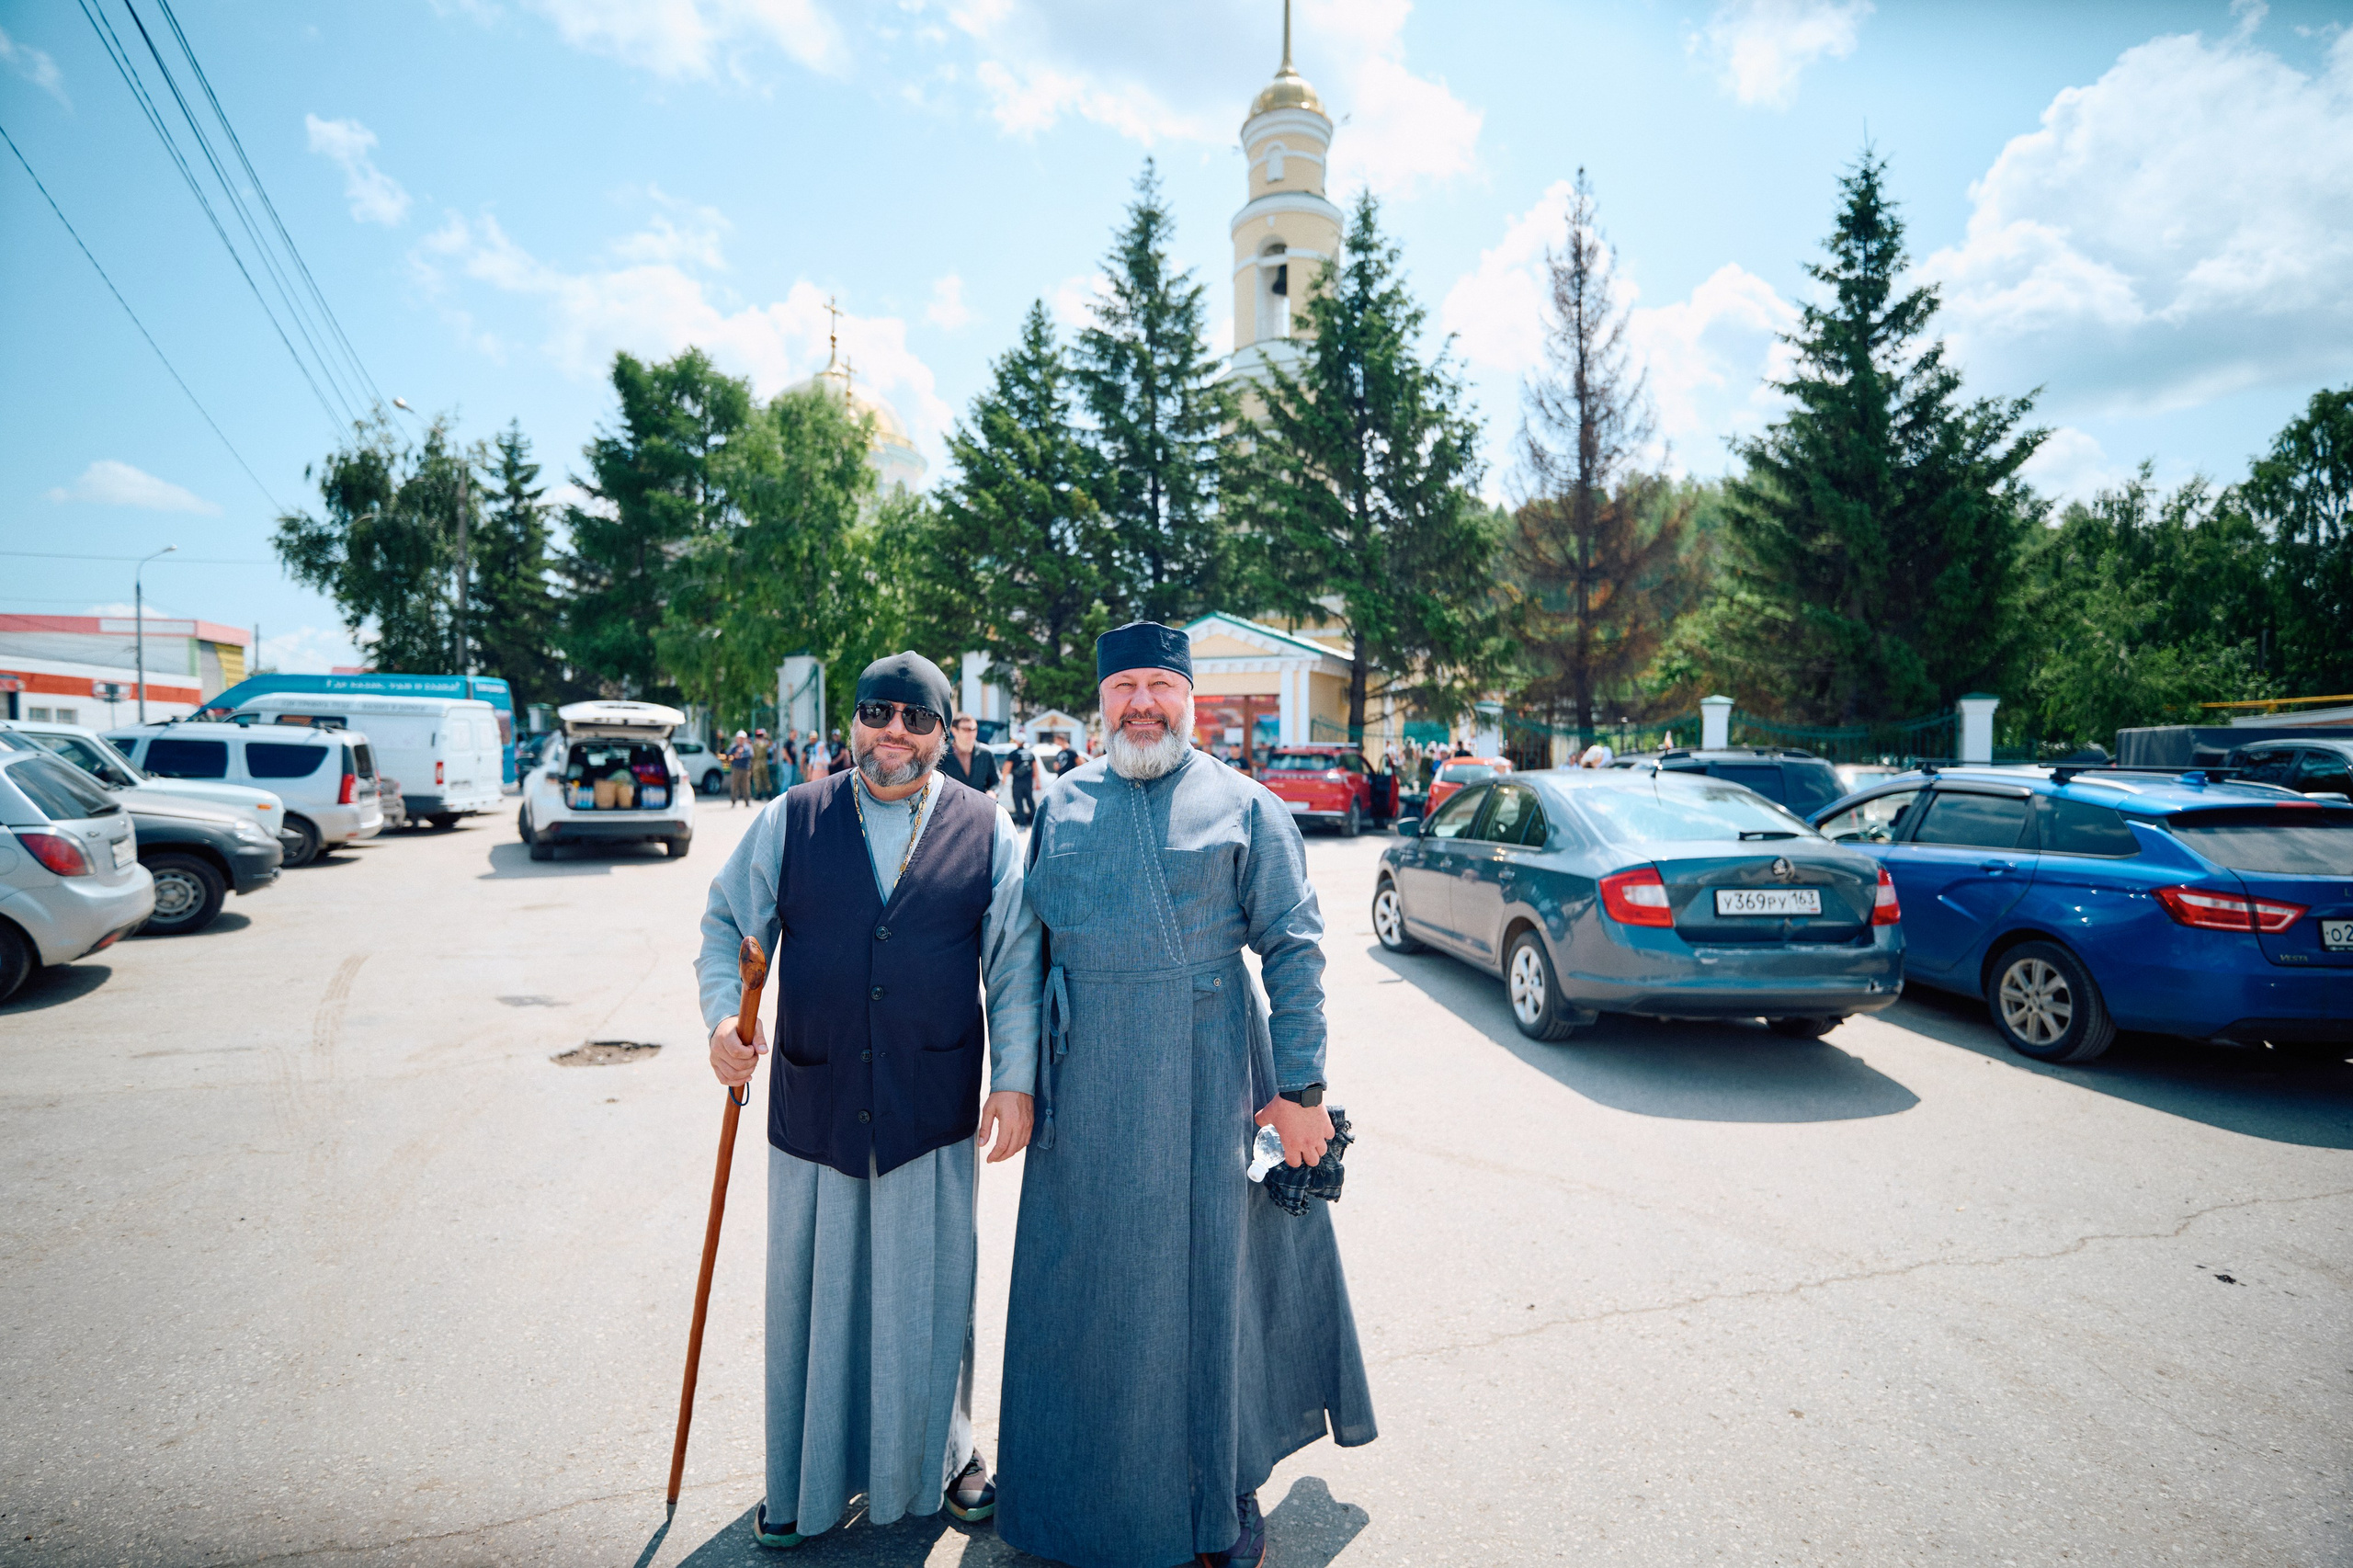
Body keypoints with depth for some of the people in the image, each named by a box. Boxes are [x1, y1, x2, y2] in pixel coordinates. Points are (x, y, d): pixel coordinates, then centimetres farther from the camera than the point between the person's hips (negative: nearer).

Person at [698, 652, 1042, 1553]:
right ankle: (809, 1478, 38)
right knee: (812, 1293, 15)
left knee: (930, 1295, 13)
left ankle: (942, 1455, 38)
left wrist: (1015, 1080, -4)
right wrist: (723, 1015, -10)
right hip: (814, 1105, 1)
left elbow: (1015, 966, 1)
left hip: (934, 1113, -1)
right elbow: (726, 927, 7)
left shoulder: (985, 832, 0)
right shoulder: (790, 821, 3)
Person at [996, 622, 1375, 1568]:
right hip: (1087, 1091, 3)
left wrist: (1300, 1087, -9)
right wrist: (1024, 1075, 11)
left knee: (1207, 1276, 10)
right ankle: (1064, 1483, 39)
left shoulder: (1245, 807, -2)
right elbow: (1030, 945, 13)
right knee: (1080, 1281, 14)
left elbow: (1294, 951, -5)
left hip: (1204, 1082, -3)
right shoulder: (1061, 807, 8)